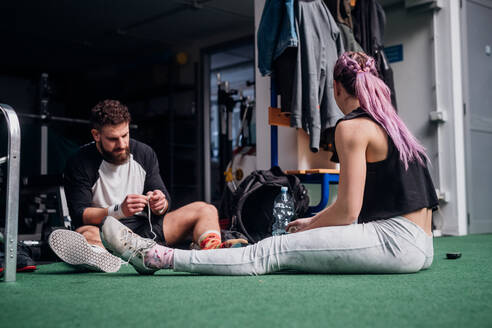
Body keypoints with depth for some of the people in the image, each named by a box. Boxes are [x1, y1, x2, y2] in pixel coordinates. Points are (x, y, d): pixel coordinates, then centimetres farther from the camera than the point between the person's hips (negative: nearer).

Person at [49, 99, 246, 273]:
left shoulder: (144, 154, 6)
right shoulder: (80, 164, -7)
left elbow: (164, 198, 7)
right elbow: (79, 215, -14)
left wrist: (160, 205, -19)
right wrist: (118, 211, -31)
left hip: (145, 227, 4)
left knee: (205, 210, -13)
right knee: (85, 234, -38)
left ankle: (214, 252, -44)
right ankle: (102, 256, -71)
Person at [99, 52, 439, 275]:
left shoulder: (351, 127, -8)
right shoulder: (392, 124, 21)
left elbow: (347, 211, -11)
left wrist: (308, 227, 5)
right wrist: (314, 221, 22)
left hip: (397, 240, -8)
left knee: (274, 251, -12)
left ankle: (157, 257, -10)